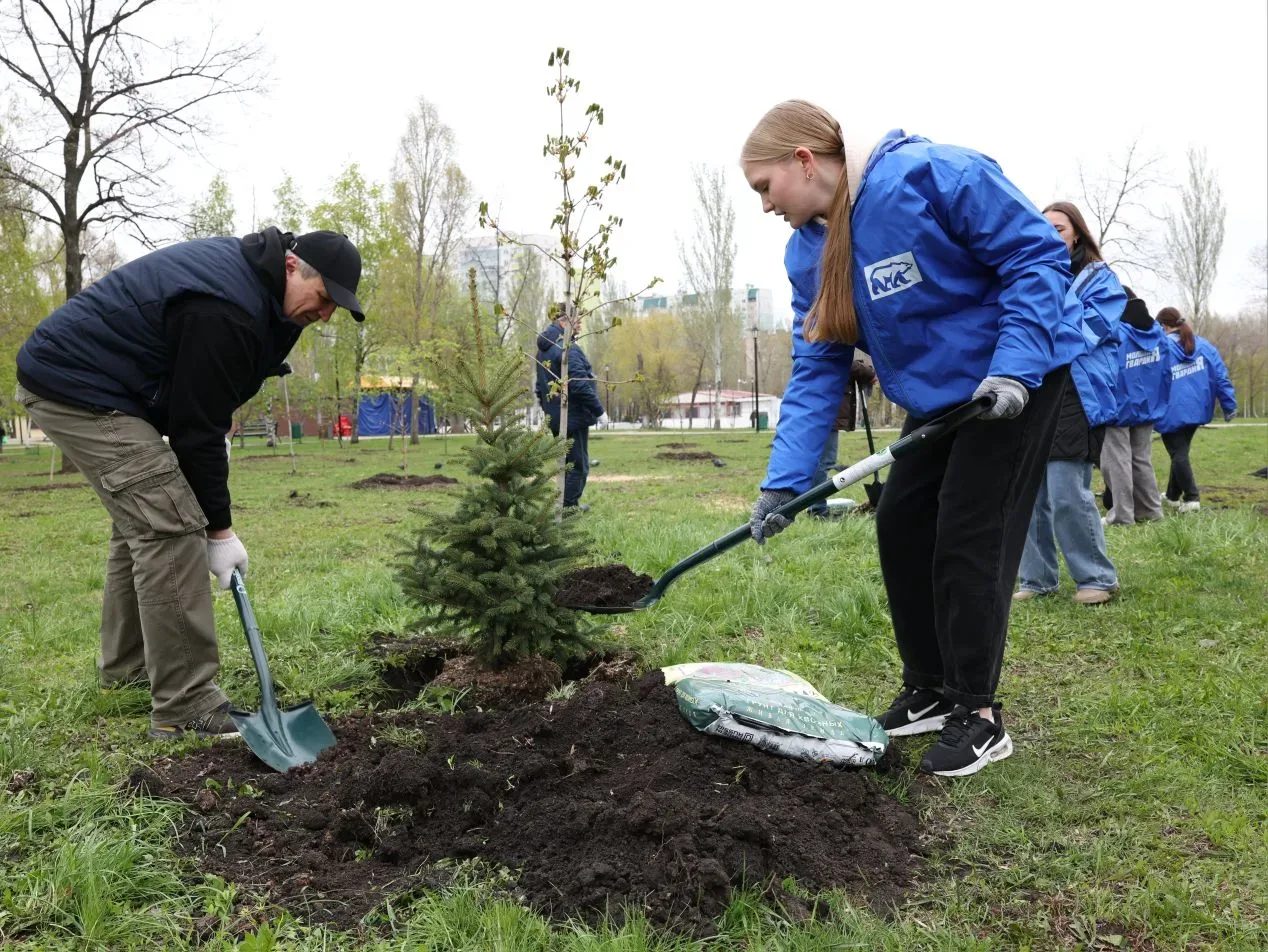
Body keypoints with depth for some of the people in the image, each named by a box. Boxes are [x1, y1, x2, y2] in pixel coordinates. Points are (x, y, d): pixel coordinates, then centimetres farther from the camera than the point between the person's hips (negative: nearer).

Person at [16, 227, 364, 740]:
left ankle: (127, 665, 32)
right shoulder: (227, 310, -26)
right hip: (78, 388, -11)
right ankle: (186, 705, -11)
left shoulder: (242, 267, 6)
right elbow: (196, 428, -21)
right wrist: (219, 528, -13)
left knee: (140, 521, 18)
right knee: (170, 527, -15)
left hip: (73, 373, 11)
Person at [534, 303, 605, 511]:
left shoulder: (543, 349, 10)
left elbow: (541, 384, 16)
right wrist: (597, 408, -15)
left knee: (567, 461, 20)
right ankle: (570, 506, 6)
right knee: (578, 464, 2)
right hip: (574, 415, -9)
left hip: (555, 417, 9)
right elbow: (579, 384, -24)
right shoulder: (568, 350, -20)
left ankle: (569, 502, 27)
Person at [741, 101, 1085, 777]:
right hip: (938, 394, 8)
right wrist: (784, 480, -11)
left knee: (967, 539, -9)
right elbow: (818, 370, -3)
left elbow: (1038, 254, -21)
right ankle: (929, 691, 22)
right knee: (901, 529, 6)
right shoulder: (811, 248, -2)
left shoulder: (929, 174, -25)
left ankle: (979, 716, 6)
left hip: (1019, 374, -8)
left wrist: (1014, 366, -31)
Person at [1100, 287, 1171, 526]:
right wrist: (1160, 403, 16)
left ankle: (1122, 516, -1)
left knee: (1118, 462, -2)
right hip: (1147, 409, 7)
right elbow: (1166, 372, 9)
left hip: (1119, 409, -7)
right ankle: (1150, 511, 20)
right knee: (1142, 460, 16)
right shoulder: (1158, 332, 6)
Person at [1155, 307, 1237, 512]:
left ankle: (1192, 498, -11)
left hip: (1172, 412, -6)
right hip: (1196, 408, 6)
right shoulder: (1203, 344, 5)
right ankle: (1173, 495, 29)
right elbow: (1220, 374, 2)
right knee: (1181, 451, 19)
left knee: (1178, 454, 0)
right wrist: (1229, 405, 5)